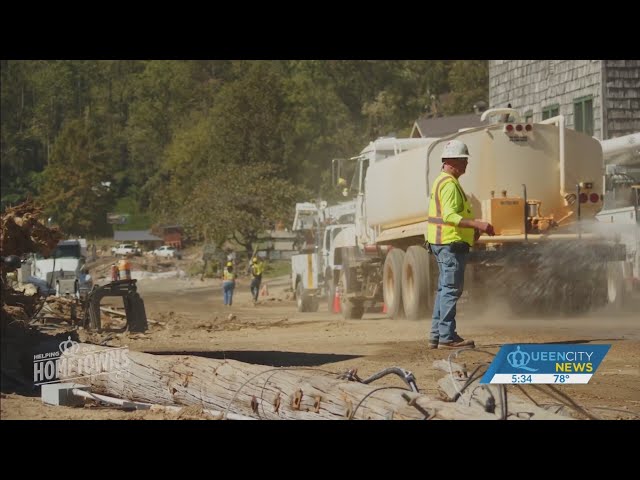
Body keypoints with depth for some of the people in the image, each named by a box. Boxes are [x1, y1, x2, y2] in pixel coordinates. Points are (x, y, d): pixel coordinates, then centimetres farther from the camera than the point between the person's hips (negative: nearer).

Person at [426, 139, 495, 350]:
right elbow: (450, 216, -25)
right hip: (451, 243, -11)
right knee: (451, 289, -10)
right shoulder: (449, 184, -15)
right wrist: (477, 224, -28)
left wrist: (472, 228, 23)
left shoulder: (442, 181, 20)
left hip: (443, 243, 11)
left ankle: (437, 335, 15)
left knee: (445, 290, 13)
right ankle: (447, 336, -11)